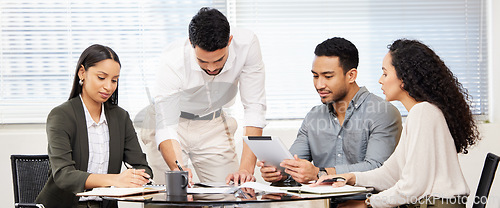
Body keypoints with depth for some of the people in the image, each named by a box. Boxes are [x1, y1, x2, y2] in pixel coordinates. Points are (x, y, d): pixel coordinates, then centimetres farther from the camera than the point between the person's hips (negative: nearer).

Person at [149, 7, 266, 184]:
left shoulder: (246, 45, -28)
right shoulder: (172, 62, -33)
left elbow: (254, 109, -24)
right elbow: (166, 129, -36)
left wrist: (247, 168, -34)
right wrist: (178, 168, -57)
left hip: (214, 126, 2)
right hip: (175, 121, -2)